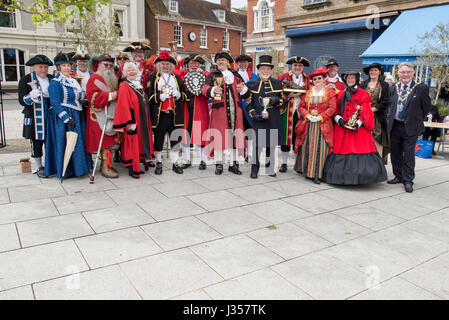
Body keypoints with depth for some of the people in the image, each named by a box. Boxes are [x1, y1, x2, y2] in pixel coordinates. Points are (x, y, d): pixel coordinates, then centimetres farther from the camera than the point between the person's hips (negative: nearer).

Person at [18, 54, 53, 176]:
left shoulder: (52, 79, 10)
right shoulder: (25, 80, -1)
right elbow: (22, 101, -7)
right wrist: (31, 96, -26)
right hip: (35, 118, -3)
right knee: (36, 142, 3)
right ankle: (38, 167, 15)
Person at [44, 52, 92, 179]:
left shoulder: (73, 81, 16)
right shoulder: (55, 83, -10)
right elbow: (55, 104, -17)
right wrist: (67, 118, -23)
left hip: (77, 117, 8)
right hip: (63, 118, -8)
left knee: (78, 142, 11)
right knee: (65, 143, -5)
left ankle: (76, 168, 21)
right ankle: (65, 171, 4)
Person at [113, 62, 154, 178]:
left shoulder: (138, 85, 16)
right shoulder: (124, 86, -9)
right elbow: (124, 106, -17)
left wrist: (147, 121, 19)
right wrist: (130, 122, -24)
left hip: (143, 121, 8)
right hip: (133, 121, -8)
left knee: (141, 141, 12)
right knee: (132, 143, -5)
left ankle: (139, 164, 21)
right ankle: (132, 169, 2)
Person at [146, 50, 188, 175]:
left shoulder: (177, 78, 17)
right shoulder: (153, 78, 9)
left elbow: (184, 95, 17)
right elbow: (149, 96, 1)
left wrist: (179, 94, -5)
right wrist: (160, 97, -15)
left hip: (174, 114, 2)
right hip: (158, 114, -2)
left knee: (175, 138, 2)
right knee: (158, 139, 2)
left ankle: (175, 163, 12)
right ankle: (159, 163, 15)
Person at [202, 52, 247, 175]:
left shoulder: (235, 74, 17)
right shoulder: (212, 75, 7)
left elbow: (244, 87, 20)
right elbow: (205, 88, -9)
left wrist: (243, 88, -5)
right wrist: (213, 90, -32)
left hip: (235, 109, 3)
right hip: (219, 109, -3)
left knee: (234, 135, 5)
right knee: (218, 136, -4)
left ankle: (233, 164, 15)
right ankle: (219, 164, 8)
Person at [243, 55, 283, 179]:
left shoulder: (277, 83, 11)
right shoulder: (252, 84, 6)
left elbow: (282, 100, 13)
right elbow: (249, 103, 5)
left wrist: (276, 100, -10)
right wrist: (254, 115, -10)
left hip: (273, 120, 2)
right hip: (258, 120, -2)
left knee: (272, 144, 8)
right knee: (257, 144, -3)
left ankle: (270, 168, 20)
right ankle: (254, 169, 7)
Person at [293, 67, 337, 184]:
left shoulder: (330, 92, 6)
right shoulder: (308, 93, 15)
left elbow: (332, 108, -3)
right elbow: (301, 107, 10)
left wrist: (320, 117, -13)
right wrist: (308, 115, -9)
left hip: (323, 125, -3)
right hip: (308, 124, 3)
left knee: (320, 148, -7)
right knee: (307, 147, 2)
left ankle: (317, 174, -4)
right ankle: (307, 170, 15)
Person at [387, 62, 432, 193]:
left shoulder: (421, 88, -6)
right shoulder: (394, 87, 6)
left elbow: (427, 107, 1)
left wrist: (416, 119, 4)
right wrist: (393, 117, 11)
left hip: (410, 128, -4)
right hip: (395, 126, 4)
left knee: (408, 154, -2)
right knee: (395, 153, 12)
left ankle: (408, 181, 7)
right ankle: (398, 177, 26)